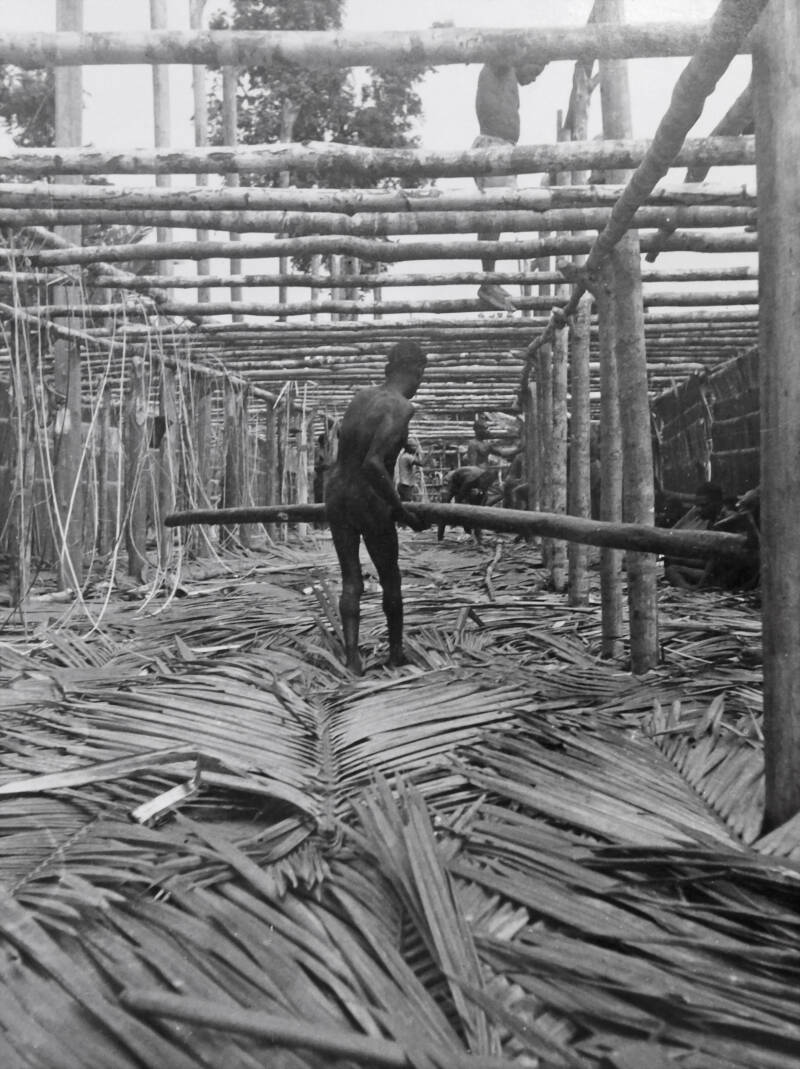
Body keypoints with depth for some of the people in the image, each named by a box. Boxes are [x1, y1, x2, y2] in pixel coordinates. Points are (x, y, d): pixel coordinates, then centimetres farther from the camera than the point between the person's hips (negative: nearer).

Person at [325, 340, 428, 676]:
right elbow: (373, 464, -29)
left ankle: (352, 655, 1)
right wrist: (401, 511, -21)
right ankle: (396, 651, 30)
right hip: (370, 503, -5)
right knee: (390, 579, 16)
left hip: (335, 495, 6)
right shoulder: (401, 407, -18)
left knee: (350, 579, 11)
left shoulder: (361, 396, 3)